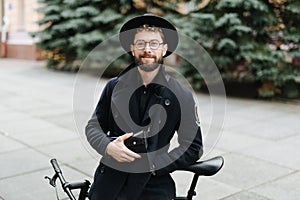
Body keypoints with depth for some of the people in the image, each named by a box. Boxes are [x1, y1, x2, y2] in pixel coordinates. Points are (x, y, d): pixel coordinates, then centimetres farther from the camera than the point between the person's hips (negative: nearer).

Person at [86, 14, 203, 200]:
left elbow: (193, 148, -4)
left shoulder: (182, 96, -6)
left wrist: (153, 165, -15)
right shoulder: (115, 86, 0)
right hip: (109, 180, 2)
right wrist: (108, 146, -16)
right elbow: (93, 126, 5)